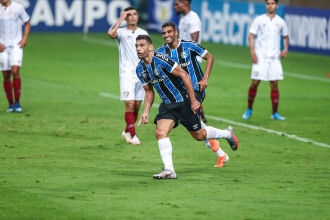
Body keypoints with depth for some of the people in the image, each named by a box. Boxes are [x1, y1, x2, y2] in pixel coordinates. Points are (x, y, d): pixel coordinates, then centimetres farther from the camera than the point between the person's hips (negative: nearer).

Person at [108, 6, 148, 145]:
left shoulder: (143, 33, 11)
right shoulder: (122, 32, -2)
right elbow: (111, 33, -26)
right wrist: (121, 19, -18)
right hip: (127, 73, -4)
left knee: (137, 105, 7)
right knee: (129, 104, -12)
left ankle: (127, 131, 25)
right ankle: (132, 135, -7)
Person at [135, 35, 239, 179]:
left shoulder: (161, 60, -23)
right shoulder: (140, 69, 0)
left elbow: (184, 75, -20)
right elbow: (149, 91, 15)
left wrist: (193, 100, -20)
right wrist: (146, 112, 3)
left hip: (183, 101, -6)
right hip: (167, 105, 6)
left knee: (199, 135, 9)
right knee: (160, 132, -18)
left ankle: (227, 134, 37)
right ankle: (169, 170, -16)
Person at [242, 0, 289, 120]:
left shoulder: (280, 22, 8)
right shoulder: (259, 20, 1)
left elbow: (285, 37, 22)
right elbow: (251, 36, 1)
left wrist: (285, 49, 4)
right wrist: (253, 52, -10)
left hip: (274, 57, 2)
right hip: (260, 56, -2)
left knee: (274, 84, 0)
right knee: (255, 83, -5)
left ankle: (275, 113, 6)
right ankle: (249, 109, 12)